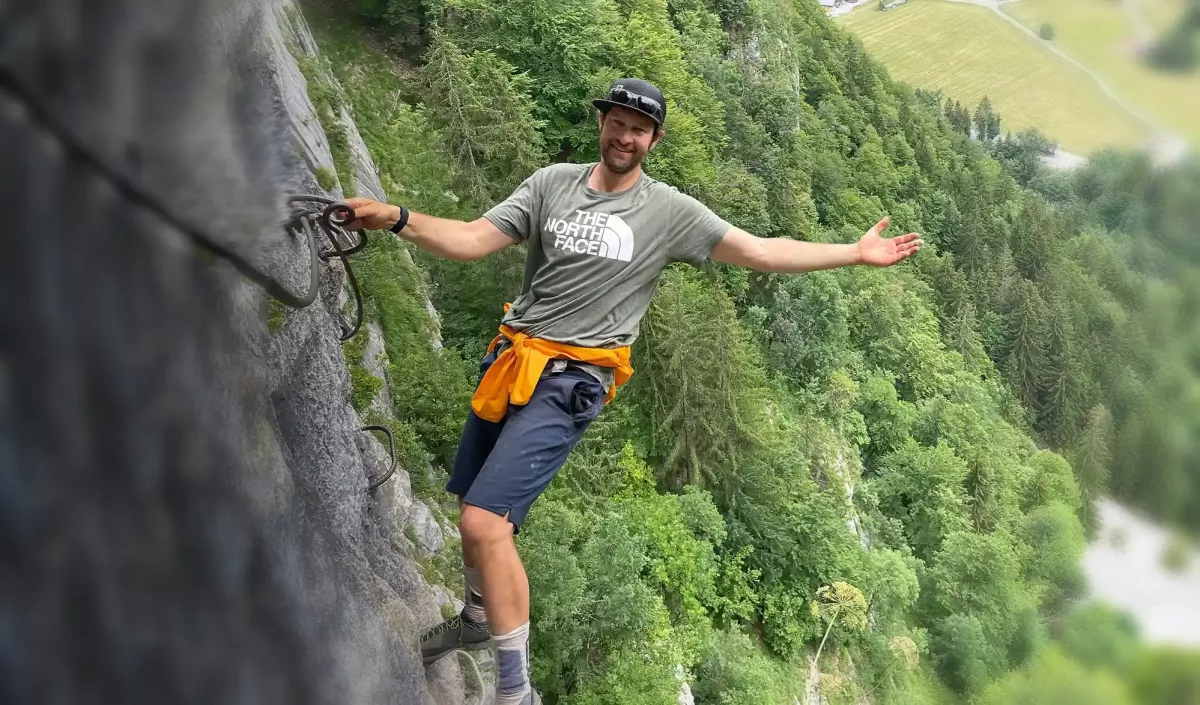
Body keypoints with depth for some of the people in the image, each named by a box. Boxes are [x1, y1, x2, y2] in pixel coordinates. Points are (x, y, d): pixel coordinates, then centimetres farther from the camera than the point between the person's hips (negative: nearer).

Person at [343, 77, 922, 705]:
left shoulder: (670, 212, 0)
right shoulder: (553, 183, 7)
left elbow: (760, 252, -2)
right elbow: (472, 240, -1)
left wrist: (856, 253, -6)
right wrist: (397, 219, -17)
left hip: (569, 383, -5)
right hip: (508, 362, 5)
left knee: (485, 523, -16)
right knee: (473, 508, 17)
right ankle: (478, 619, 47)